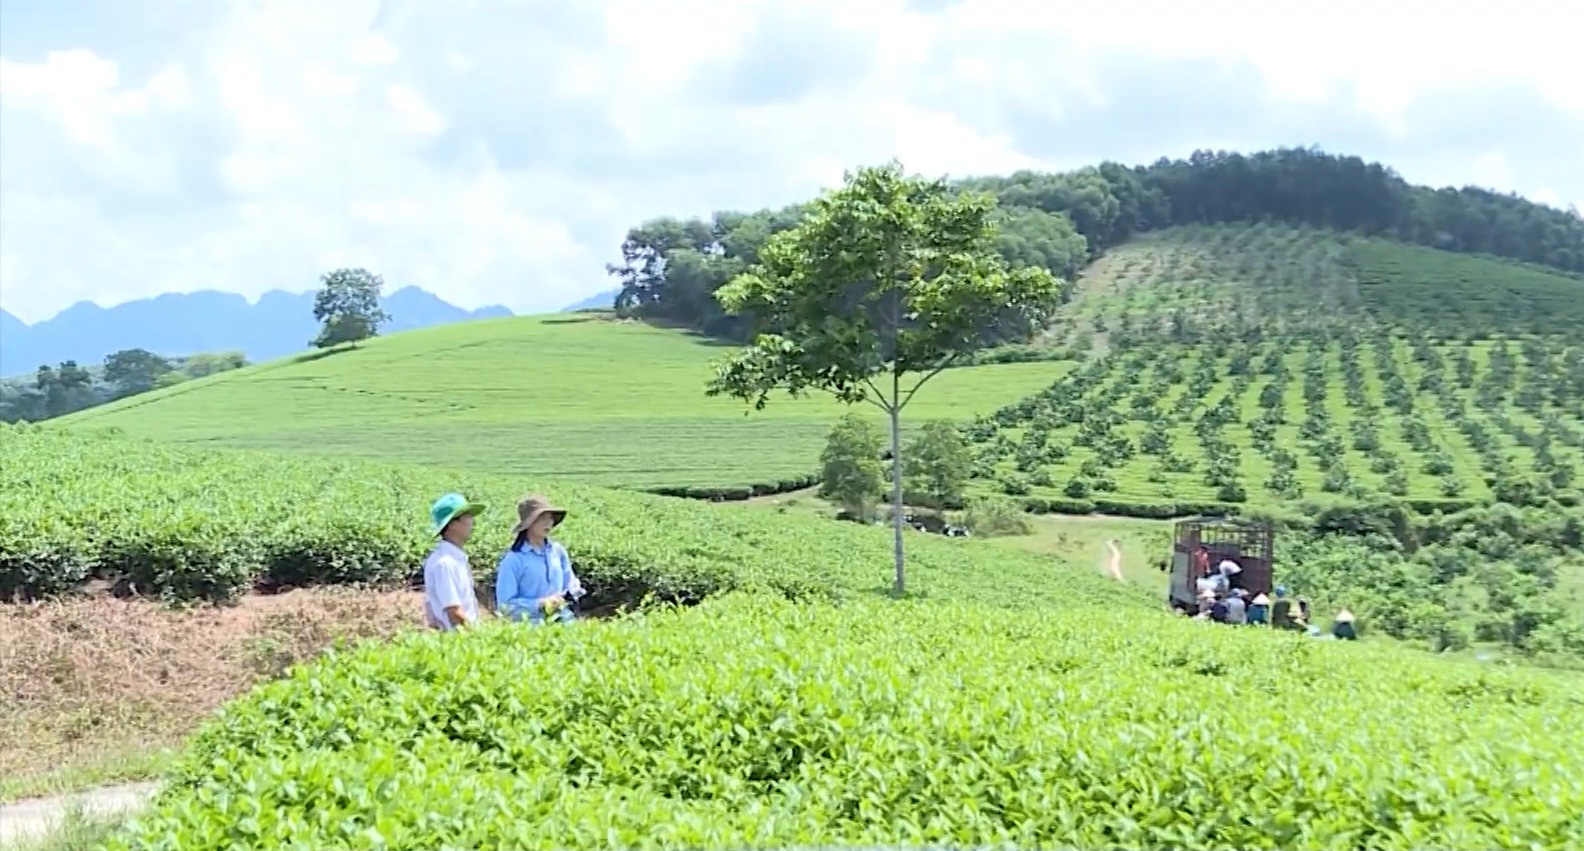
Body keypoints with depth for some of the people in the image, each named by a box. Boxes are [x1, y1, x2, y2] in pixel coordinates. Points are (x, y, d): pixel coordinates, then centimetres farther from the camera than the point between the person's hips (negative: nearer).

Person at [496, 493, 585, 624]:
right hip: (530, 625, -4)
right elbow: (505, 604, -7)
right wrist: (540, 604, -14)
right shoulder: (514, 559, -5)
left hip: (562, 620, 4)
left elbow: (572, 585, 19)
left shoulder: (558, 551, 10)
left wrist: (569, 595, -3)